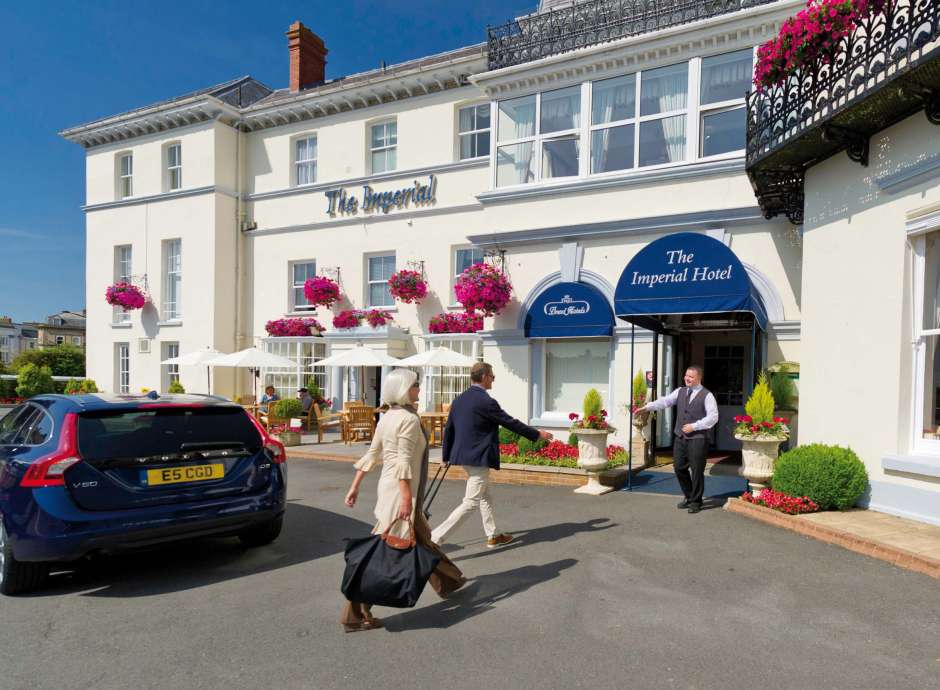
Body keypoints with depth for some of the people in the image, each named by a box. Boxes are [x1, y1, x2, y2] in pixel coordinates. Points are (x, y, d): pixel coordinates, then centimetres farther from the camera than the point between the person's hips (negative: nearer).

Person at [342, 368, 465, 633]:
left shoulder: (388, 417, 8)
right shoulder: (409, 419, -18)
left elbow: (371, 454, 10)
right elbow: (403, 462, -23)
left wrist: (355, 487, 13)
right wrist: (407, 499, -23)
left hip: (388, 486, 10)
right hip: (400, 491, -10)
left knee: (421, 539, 24)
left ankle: (448, 582, 43)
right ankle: (355, 615, 3)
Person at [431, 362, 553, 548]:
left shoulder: (458, 399, 6)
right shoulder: (486, 402, -18)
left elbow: (449, 429, 10)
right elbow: (511, 423, -11)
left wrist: (446, 456, 20)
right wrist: (537, 434, 1)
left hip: (463, 456, 9)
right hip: (479, 459, -9)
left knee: (485, 496, 21)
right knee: (471, 502, -3)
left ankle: (493, 536, 32)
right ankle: (435, 537, -7)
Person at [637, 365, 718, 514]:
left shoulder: (707, 395, -4)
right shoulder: (680, 391, 11)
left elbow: (713, 417, -8)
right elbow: (665, 401, 0)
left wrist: (694, 426, -14)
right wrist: (648, 407, -13)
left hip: (697, 439, -5)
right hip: (680, 437, 5)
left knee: (696, 471, 1)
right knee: (679, 468, 10)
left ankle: (695, 502, 19)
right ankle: (688, 497, 29)